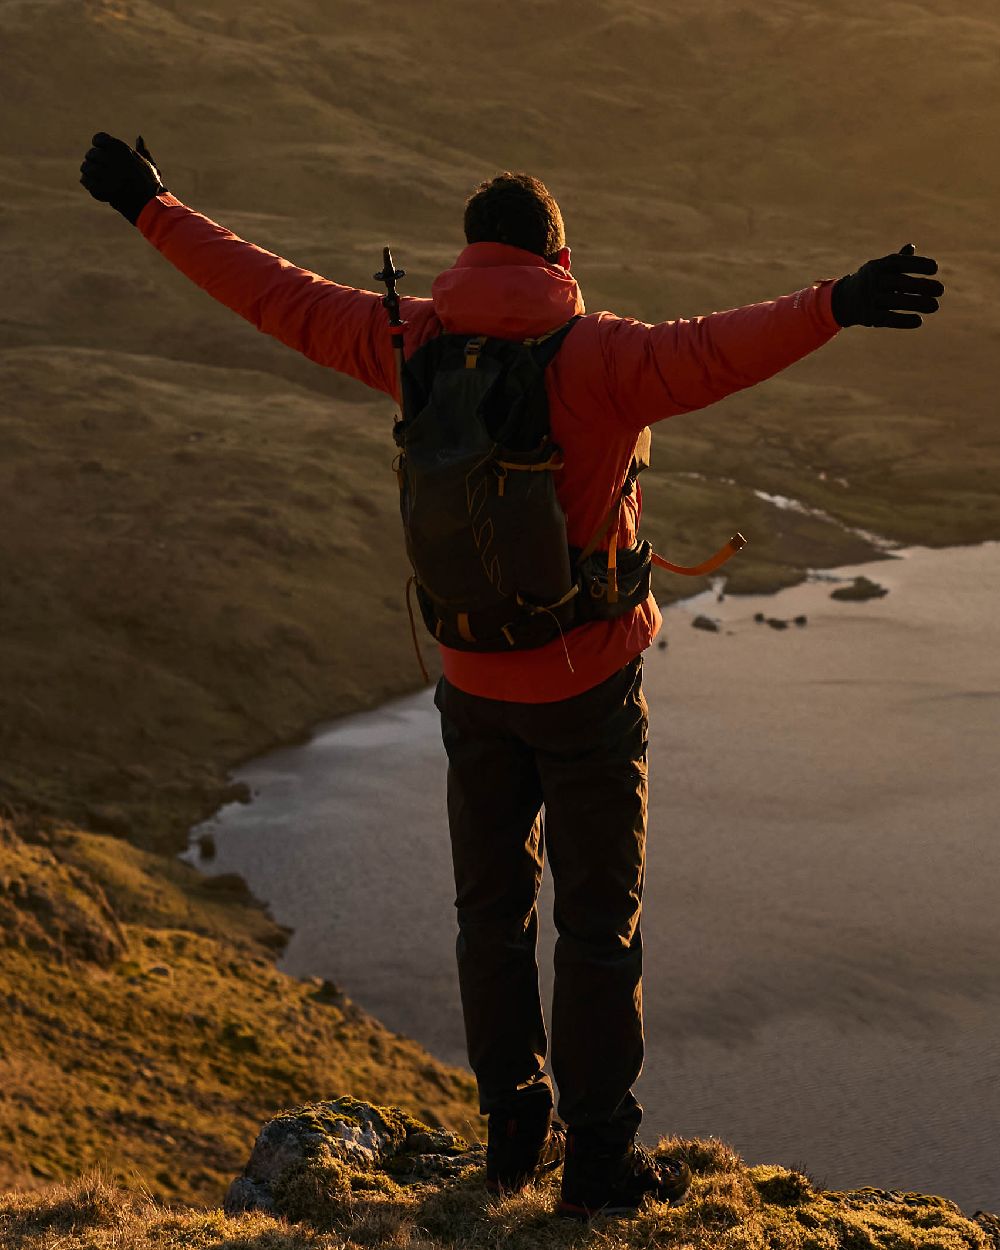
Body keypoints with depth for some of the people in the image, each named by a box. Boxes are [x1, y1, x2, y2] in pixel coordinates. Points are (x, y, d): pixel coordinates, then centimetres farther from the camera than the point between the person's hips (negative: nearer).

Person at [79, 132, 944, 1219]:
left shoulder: (417, 342, -3)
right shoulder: (591, 355, -17)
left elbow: (273, 293, 3)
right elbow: (706, 355, -37)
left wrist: (152, 210, 14)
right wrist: (831, 306, -49)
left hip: (472, 682, 4)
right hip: (587, 685, -4)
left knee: (493, 908, 18)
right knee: (599, 923, 6)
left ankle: (514, 1131, 27)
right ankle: (600, 1158, 14)